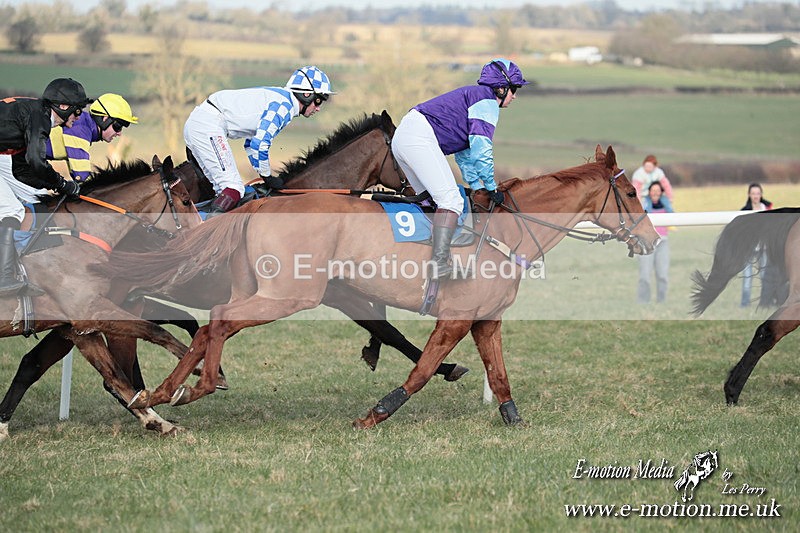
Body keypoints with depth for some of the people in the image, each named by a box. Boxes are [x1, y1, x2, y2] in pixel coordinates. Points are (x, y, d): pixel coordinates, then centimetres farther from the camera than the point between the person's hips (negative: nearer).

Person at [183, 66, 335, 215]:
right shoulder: (284, 105, -10)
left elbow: (251, 143, 30)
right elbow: (259, 144, -18)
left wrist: (266, 177, 27)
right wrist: (267, 177, -4)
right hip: (208, 125, -11)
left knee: (224, 190, 11)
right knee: (234, 189, -19)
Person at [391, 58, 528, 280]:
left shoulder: (473, 96, 30)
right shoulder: (487, 100, -1)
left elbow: (464, 152, 33)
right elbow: (481, 146, -10)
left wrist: (477, 187, 29)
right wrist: (491, 187, -3)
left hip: (401, 137, 11)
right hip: (420, 135, -11)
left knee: (434, 202, 17)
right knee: (450, 199, -16)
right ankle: (439, 264, -27)